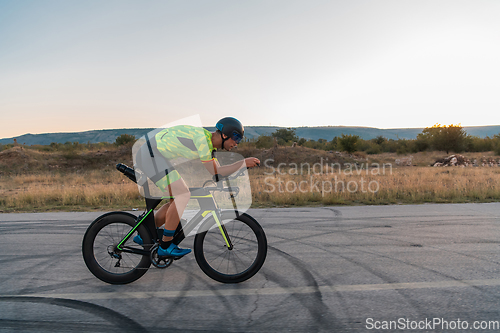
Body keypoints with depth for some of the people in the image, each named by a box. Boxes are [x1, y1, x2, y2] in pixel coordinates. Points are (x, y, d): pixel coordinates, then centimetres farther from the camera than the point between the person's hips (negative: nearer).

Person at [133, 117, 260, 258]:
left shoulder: (209, 142, 11)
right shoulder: (202, 137, -19)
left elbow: (218, 171, 12)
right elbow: (214, 172, -18)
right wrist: (244, 163, -16)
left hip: (151, 155, 10)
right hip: (152, 153, -10)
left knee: (178, 199, 10)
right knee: (183, 196, -16)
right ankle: (165, 245, -7)